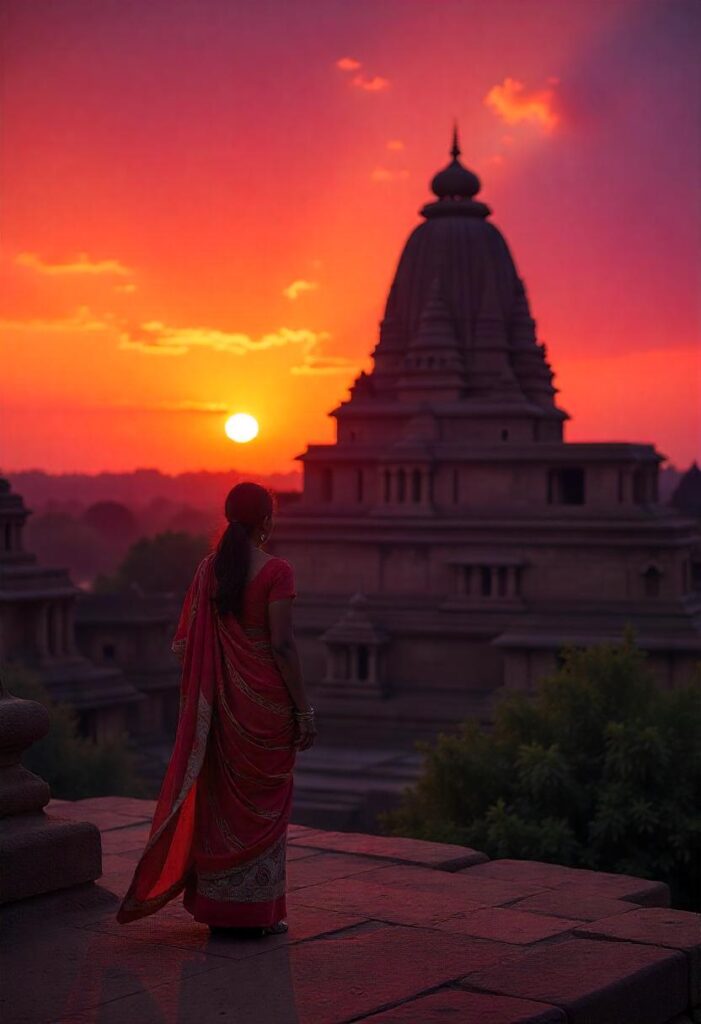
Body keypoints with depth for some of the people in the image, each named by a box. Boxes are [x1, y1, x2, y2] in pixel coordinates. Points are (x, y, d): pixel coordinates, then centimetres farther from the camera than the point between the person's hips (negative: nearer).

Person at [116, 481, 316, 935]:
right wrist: (304, 710, -10)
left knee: (222, 799, 14)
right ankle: (260, 910, 11)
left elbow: (186, 642, 3)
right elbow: (282, 645, -16)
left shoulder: (209, 568, 3)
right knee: (264, 803, 6)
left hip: (221, 700, 5)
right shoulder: (276, 571, -12)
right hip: (266, 698, -5)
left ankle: (219, 906, 20)